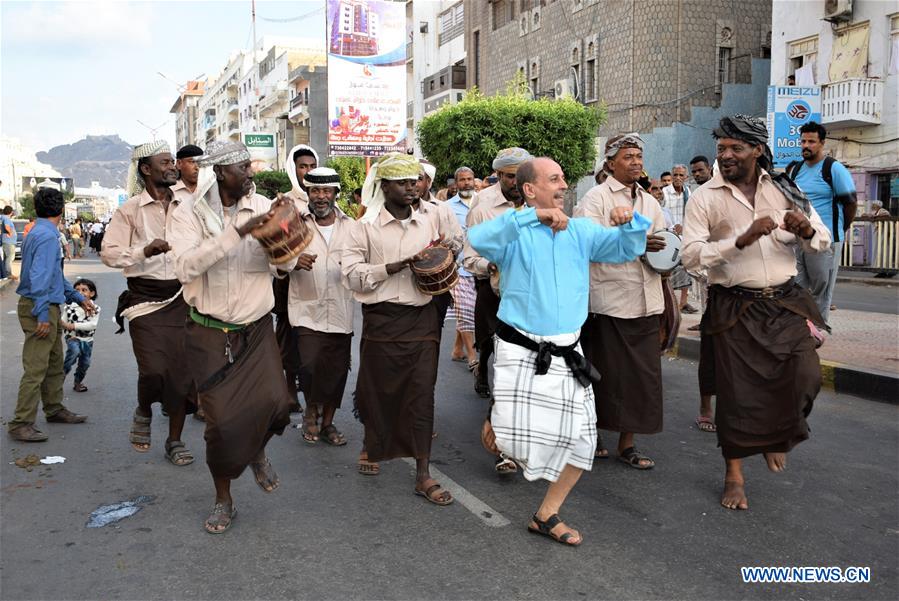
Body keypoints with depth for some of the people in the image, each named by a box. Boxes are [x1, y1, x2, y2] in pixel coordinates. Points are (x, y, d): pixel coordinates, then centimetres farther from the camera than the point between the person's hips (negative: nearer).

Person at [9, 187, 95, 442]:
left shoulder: (40, 232, 15)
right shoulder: (47, 236, -18)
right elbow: (40, 278, -25)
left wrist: (78, 297, 26)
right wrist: (42, 314, -25)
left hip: (48, 308, 10)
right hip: (40, 308, -10)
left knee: (55, 364, 20)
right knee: (35, 368, -7)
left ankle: (54, 409, 33)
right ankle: (21, 424, -3)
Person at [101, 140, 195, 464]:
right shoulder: (130, 209, -2)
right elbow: (108, 252, -6)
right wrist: (144, 251, -20)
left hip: (183, 297, 3)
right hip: (146, 299, -3)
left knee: (183, 370, 4)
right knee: (154, 370, -12)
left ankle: (175, 440, 20)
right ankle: (143, 412, 23)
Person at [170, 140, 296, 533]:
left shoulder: (261, 206, -1)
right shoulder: (189, 214, -7)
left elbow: (287, 264, -3)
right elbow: (186, 265, -25)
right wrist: (238, 232, -30)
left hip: (256, 328, 2)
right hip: (211, 334, -2)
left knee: (275, 403, -16)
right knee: (222, 421, 1)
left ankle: (257, 451, 21)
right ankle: (223, 500, 25)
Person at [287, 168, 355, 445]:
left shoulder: (350, 226, 7)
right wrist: (294, 261, -20)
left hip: (341, 311, 2)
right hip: (307, 310, -2)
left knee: (337, 370, 8)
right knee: (310, 365, -14)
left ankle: (327, 422, 28)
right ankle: (311, 410, 16)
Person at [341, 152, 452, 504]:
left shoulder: (429, 221, 8)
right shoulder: (367, 227, -1)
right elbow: (352, 275, -9)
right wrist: (395, 267, -18)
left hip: (422, 319, 2)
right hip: (382, 319, -1)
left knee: (422, 393, -2)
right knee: (378, 389, 11)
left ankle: (423, 475, 4)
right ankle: (373, 446, 40)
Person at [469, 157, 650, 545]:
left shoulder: (580, 231, 8)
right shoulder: (514, 233, -6)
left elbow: (628, 248, 7)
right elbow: (478, 239, -28)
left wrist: (629, 222, -14)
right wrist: (534, 216, -32)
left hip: (567, 353, 5)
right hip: (521, 351, -5)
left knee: (582, 441, 5)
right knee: (517, 441, -12)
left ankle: (546, 516, 23)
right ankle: (495, 421, 26)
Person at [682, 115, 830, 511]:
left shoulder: (784, 189, 5)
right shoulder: (705, 198, -4)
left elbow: (823, 242, 9)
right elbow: (691, 256, -13)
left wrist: (806, 230, -15)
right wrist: (742, 239, -24)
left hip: (785, 302, 2)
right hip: (735, 308, -2)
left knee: (805, 378, -9)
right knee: (736, 390, 3)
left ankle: (776, 436, 25)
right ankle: (734, 474, 23)